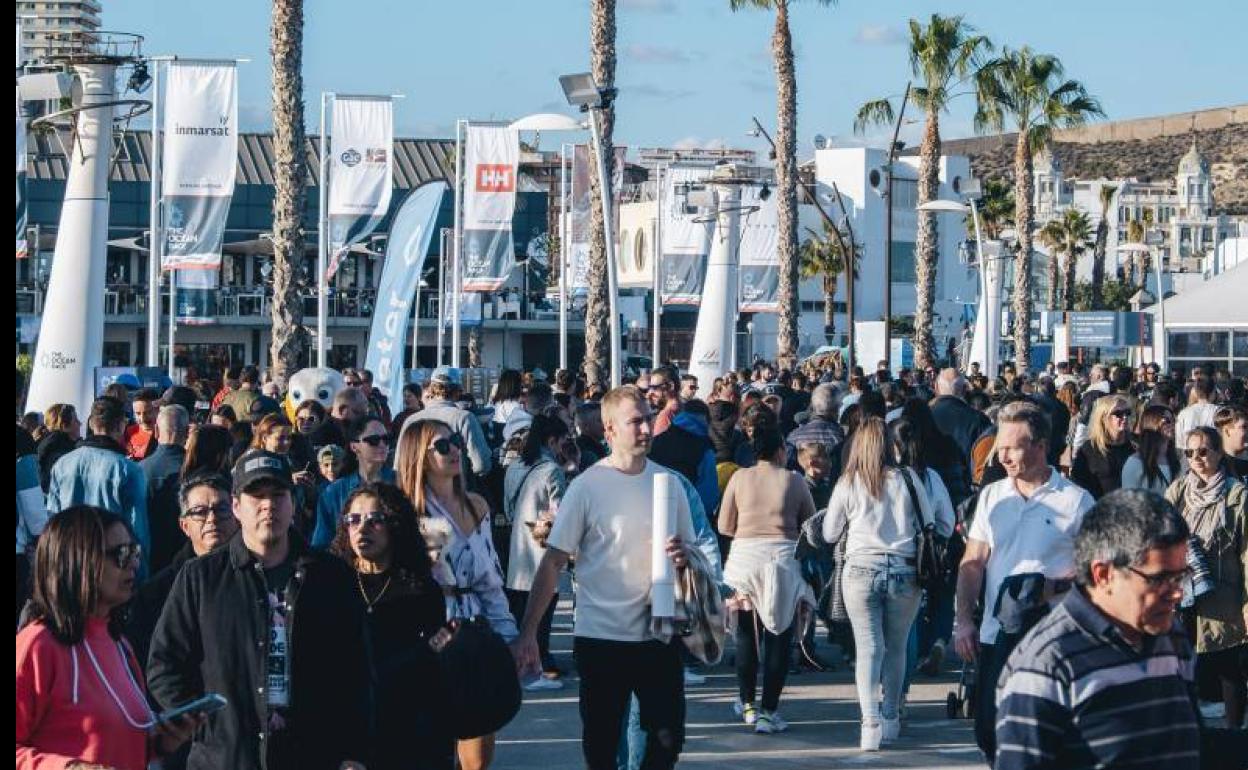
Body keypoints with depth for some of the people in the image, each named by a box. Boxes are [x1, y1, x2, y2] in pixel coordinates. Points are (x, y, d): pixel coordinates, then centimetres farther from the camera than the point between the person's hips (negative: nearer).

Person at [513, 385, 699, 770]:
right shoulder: (587, 486, -7)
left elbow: (689, 548, 15)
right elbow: (553, 563, -8)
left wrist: (683, 557, -11)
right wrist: (527, 634, -14)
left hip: (658, 633, 3)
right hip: (600, 637, -3)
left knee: (668, 737, 2)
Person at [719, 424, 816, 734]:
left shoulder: (740, 478, 1)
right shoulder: (794, 481, -2)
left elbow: (725, 527, 4)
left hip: (746, 557, 2)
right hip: (783, 559, -2)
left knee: (747, 634, 15)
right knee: (779, 636, 3)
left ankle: (747, 704, 24)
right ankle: (769, 711, 0)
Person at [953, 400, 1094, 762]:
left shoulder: (1076, 500, -4)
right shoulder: (992, 496, 10)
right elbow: (973, 563, 11)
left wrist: (1055, 585, -20)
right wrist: (963, 621, 2)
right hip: (994, 635, 4)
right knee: (989, 733, 8)